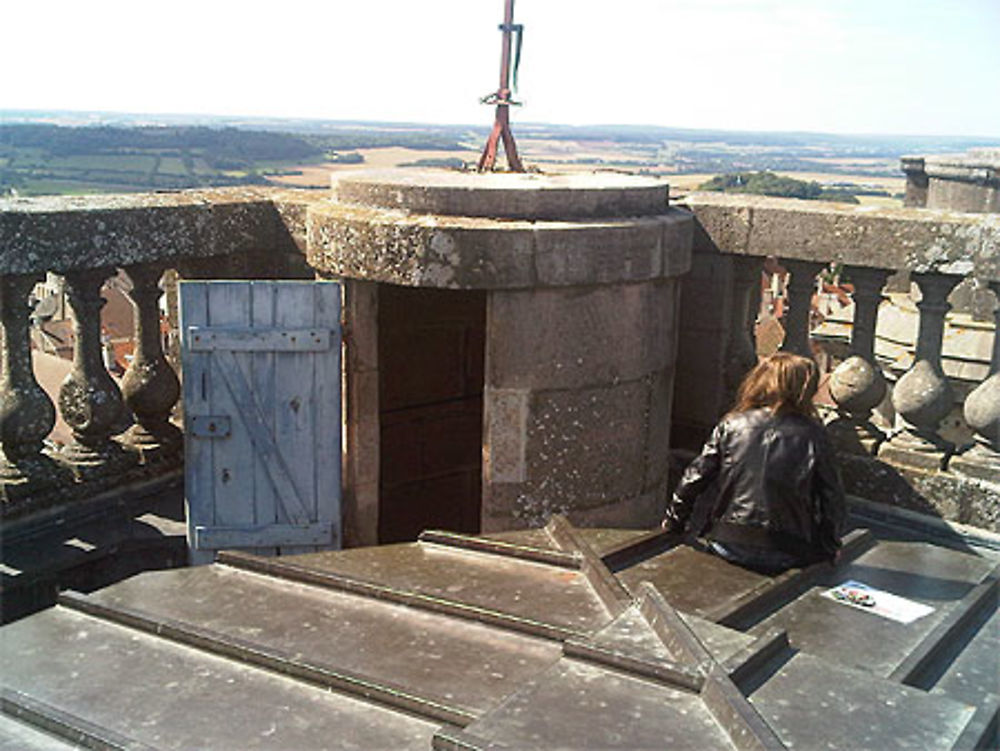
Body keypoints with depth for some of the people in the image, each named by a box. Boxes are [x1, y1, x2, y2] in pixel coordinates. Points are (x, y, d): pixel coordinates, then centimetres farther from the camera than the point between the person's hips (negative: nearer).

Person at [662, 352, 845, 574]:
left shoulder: (731, 425, 0)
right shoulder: (812, 435, -5)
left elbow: (694, 479, 2)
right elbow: (832, 498, -1)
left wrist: (674, 521, 16)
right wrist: (830, 548, 14)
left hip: (728, 546, 3)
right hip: (784, 554, -3)